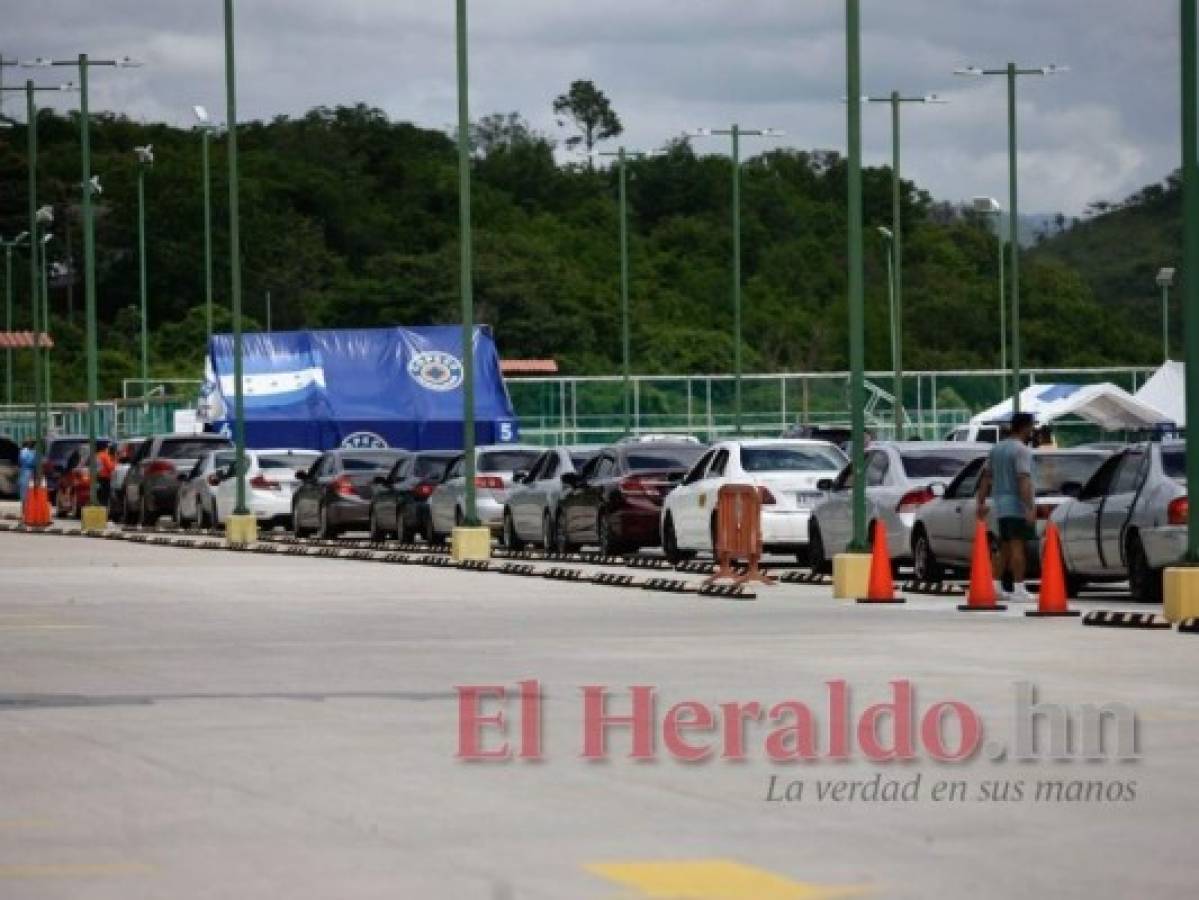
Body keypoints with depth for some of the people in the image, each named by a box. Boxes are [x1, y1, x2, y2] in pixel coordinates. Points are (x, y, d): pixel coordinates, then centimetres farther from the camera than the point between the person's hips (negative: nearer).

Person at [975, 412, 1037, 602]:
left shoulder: (997, 449, 15)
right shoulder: (1021, 450, -13)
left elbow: (986, 477, 16)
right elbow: (1024, 480, -22)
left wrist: (981, 502, 19)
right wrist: (1030, 508, -26)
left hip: (1001, 506, 8)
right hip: (1018, 507, -8)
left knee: (1006, 547, 16)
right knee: (1018, 547, -10)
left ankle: (996, 585, 16)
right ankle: (1019, 589, -13)